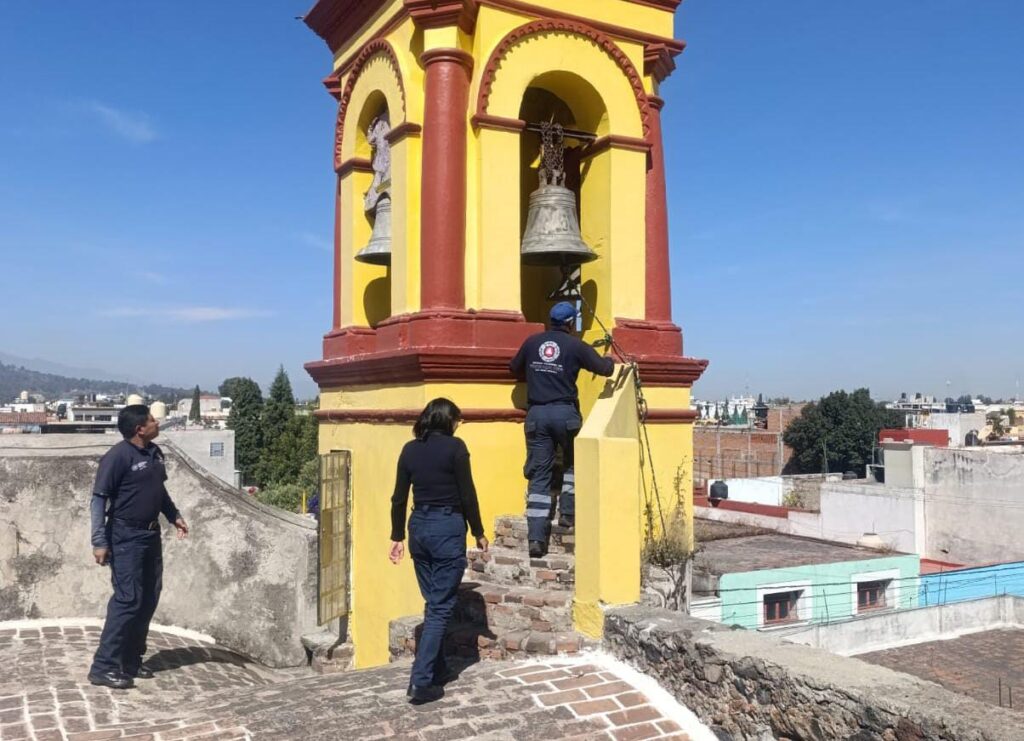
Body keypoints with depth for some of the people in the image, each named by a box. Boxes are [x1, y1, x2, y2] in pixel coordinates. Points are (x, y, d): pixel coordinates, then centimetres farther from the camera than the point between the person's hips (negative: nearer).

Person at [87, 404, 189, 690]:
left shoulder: (155, 453, 7)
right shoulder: (118, 456, -17)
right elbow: (99, 499, -16)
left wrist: (174, 516, 20)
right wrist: (99, 541, -19)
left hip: (150, 534, 8)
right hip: (125, 537, -8)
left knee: (149, 599, 10)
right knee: (128, 599, -9)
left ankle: (131, 660, 21)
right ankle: (104, 667, 0)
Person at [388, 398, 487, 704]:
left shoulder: (410, 449, 6)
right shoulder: (455, 447, -8)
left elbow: (399, 498, 8)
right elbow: (467, 495, -7)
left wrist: (397, 536, 15)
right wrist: (478, 532, 3)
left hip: (419, 527, 6)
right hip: (448, 528, -6)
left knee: (433, 603, 18)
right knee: (441, 606, -2)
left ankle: (437, 670, 25)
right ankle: (421, 682, -6)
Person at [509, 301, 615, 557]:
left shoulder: (532, 342, 10)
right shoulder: (576, 345, 0)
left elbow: (514, 369, 23)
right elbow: (604, 369, 3)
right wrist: (610, 360, 27)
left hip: (536, 413, 3)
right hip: (565, 412, -3)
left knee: (539, 474, 2)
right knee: (573, 463, 23)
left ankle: (536, 537, -3)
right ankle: (567, 512, 17)